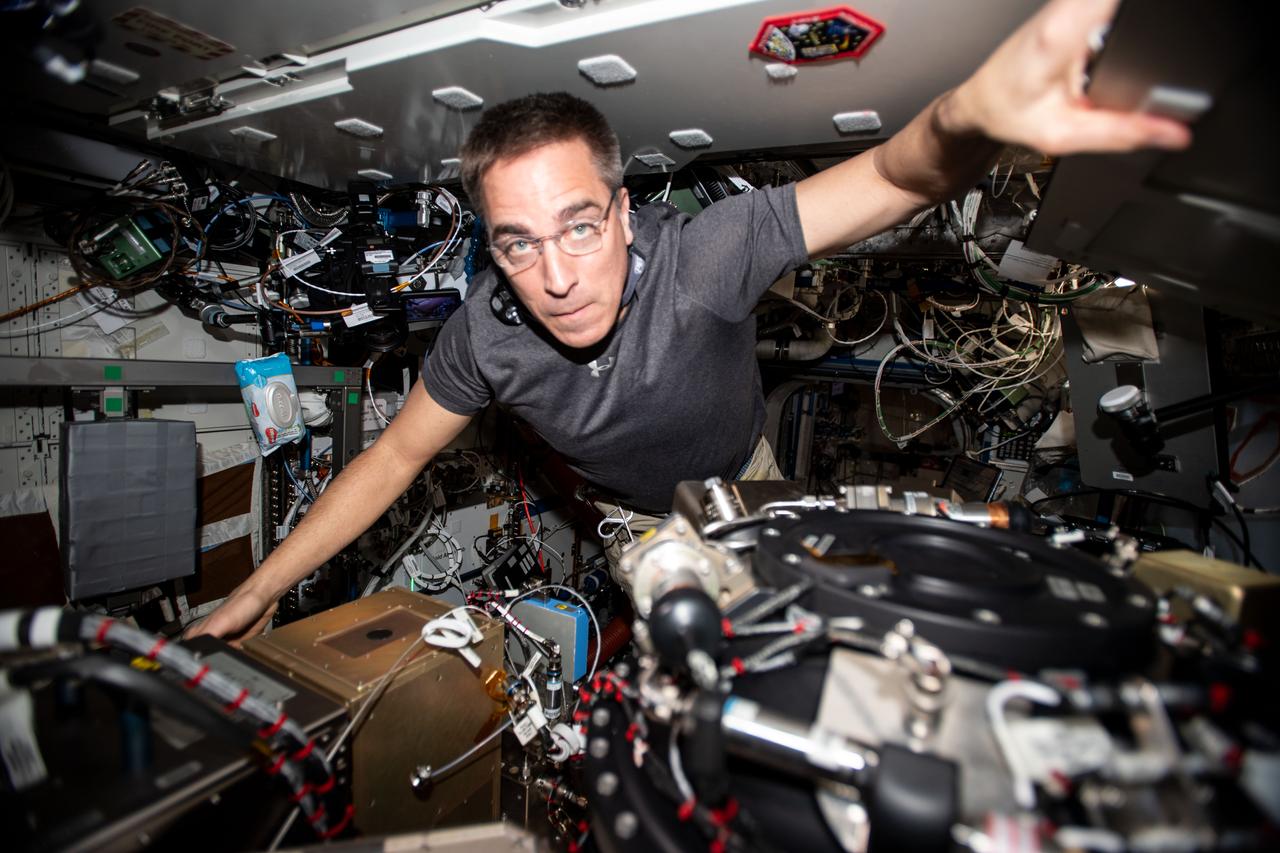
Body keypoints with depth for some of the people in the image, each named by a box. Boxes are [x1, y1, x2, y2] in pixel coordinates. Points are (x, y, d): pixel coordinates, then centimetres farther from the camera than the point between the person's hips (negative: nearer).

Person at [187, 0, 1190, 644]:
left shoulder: (701, 255, -38)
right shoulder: (487, 333, -28)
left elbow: (891, 178, -45)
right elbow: (395, 454, -15)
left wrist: (972, 112, -72)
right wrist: (259, 590, -10)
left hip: (733, 474, -1)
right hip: (628, 507, 2)